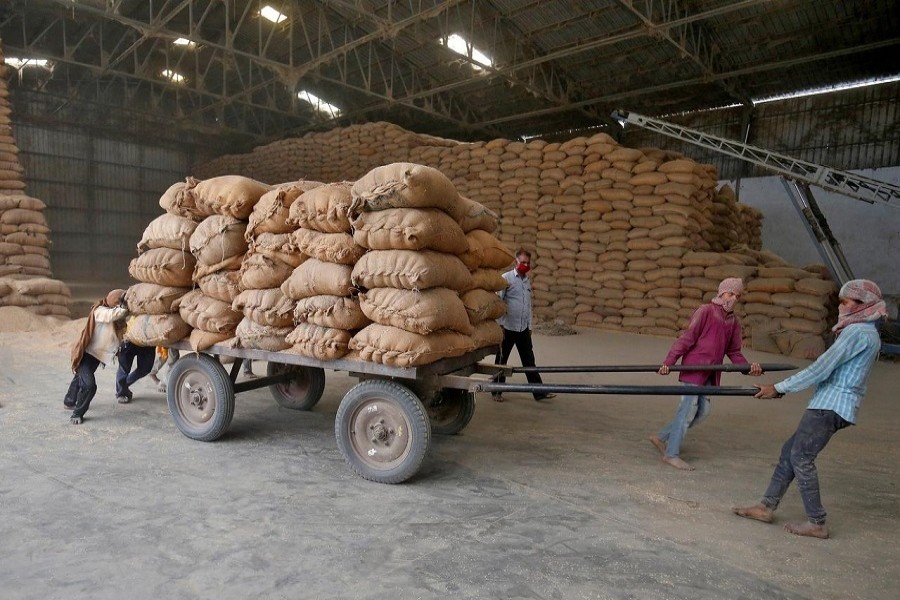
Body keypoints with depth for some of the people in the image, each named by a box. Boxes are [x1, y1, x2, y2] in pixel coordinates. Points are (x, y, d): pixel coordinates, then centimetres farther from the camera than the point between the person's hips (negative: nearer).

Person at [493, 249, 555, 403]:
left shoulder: (528, 281, 14)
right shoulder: (506, 278, -7)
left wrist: (529, 326, 17)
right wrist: (500, 323, -13)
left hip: (523, 328, 6)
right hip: (507, 327, -6)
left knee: (529, 361, 9)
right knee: (501, 360, 6)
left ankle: (539, 392, 13)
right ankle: (496, 392, 18)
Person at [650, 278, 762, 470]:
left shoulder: (734, 322, 14)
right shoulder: (706, 311, -7)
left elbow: (734, 352, 15)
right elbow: (686, 338, -13)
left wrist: (748, 366, -3)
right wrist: (669, 361, -19)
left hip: (710, 373, 8)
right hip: (693, 368, -7)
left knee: (703, 411, 8)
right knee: (688, 409, -6)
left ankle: (662, 437, 20)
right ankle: (671, 454, 4)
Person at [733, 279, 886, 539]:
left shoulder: (857, 332, -14)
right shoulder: (868, 334, 18)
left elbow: (820, 370, -18)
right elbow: (830, 371, 18)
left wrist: (778, 388, -12)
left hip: (831, 405, -10)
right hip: (835, 404, 10)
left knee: (801, 458, -4)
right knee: (790, 450, 11)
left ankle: (817, 523, 5)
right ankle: (767, 506, 16)